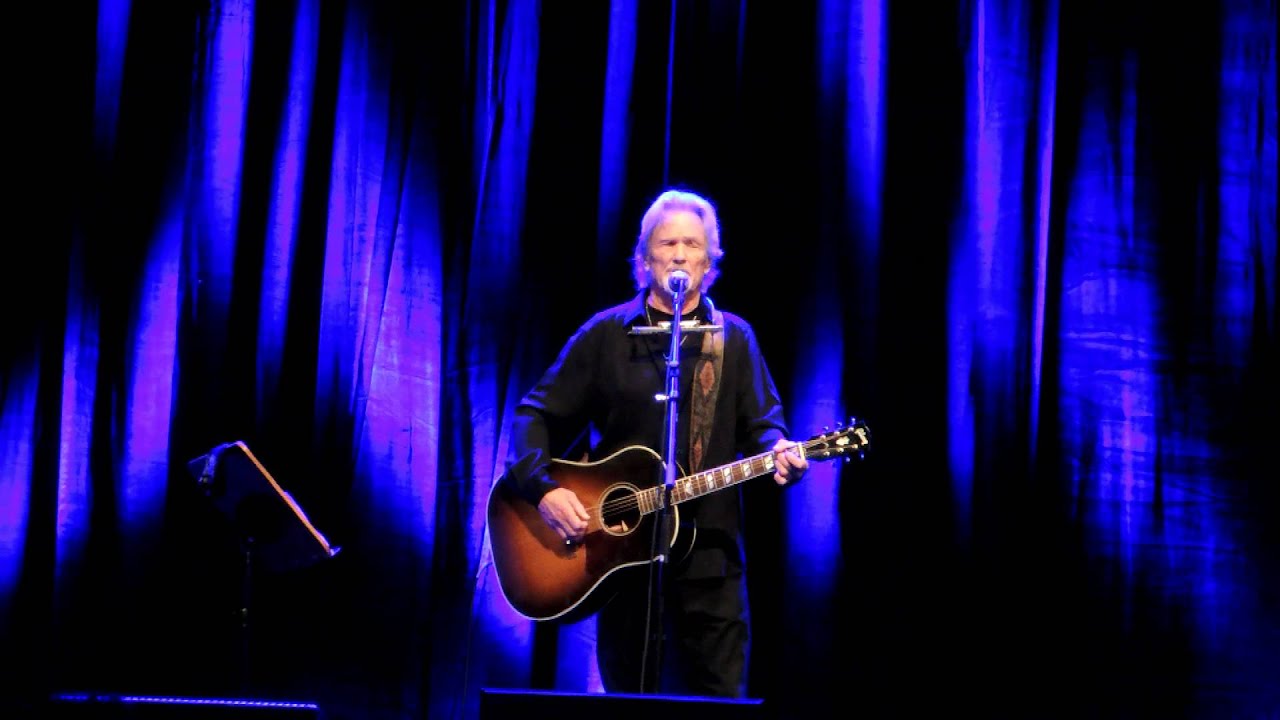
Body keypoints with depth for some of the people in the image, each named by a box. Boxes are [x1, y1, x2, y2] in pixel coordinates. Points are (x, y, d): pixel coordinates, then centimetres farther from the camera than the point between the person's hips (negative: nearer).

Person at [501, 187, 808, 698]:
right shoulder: (606, 334, 6)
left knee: (720, 700, -2)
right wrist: (543, 488, -12)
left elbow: (759, 424, 6)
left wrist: (779, 454, -18)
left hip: (708, 549, 0)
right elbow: (537, 414, 4)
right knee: (628, 699, 7)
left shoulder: (733, 339, 10)